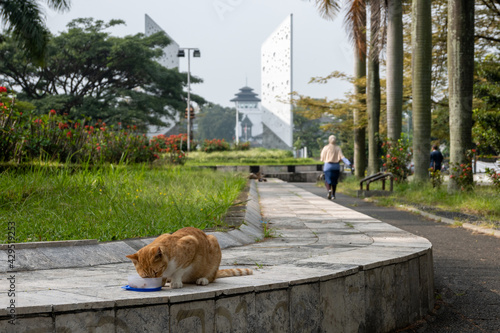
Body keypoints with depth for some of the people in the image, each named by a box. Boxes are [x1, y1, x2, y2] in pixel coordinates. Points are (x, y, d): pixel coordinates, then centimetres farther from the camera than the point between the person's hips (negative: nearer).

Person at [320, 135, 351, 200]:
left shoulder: (326, 148, -4)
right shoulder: (338, 148, 1)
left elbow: (322, 158, 0)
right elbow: (342, 157, -11)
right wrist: (348, 163, -17)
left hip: (328, 166, -2)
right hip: (336, 166, 2)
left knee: (327, 181, 0)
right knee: (334, 182, 16)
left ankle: (329, 190, -29)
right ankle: (333, 195, 17)